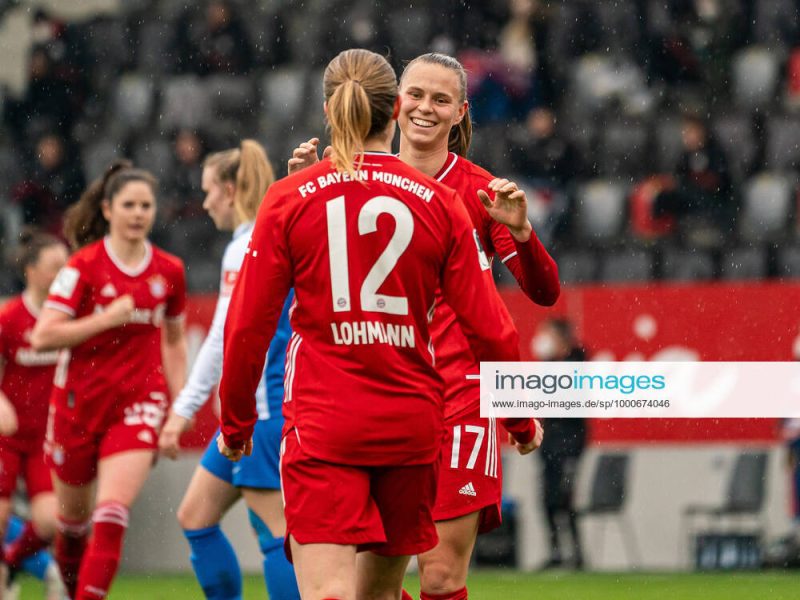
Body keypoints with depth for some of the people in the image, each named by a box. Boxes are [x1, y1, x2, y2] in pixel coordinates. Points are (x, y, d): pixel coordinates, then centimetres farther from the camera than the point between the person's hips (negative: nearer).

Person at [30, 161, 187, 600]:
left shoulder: (169, 271, 2)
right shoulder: (84, 266, -8)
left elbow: (174, 340, 17)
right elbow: (43, 336, -13)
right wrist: (107, 319, -19)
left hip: (139, 403, 1)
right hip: (79, 401, -1)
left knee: (112, 513, -17)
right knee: (74, 516, 14)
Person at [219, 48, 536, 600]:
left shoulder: (289, 200, -2)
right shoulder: (441, 203, 2)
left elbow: (248, 326, -1)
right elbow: (489, 327, 2)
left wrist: (235, 424, 14)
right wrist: (522, 420, 17)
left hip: (323, 424, -3)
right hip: (412, 424, 3)